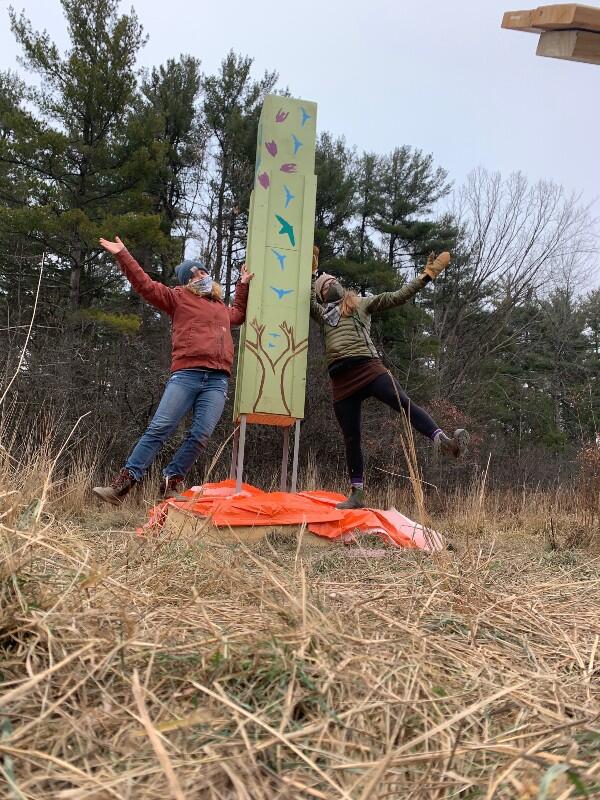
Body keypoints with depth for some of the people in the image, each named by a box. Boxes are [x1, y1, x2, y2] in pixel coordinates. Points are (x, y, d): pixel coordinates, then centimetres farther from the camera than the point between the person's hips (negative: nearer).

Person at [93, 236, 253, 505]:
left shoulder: (222, 308, 31)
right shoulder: (179, 298, 18)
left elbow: (239, 314, 53)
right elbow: (145, 284, 12)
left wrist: (243, 285, 47)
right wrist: (122, 255, 8)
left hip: (217, 381, 4)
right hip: (186, 375, -3)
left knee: (200, 435, -11)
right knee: (159, 429, -11)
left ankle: (172, 483, 2)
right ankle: (122, 483, -9)